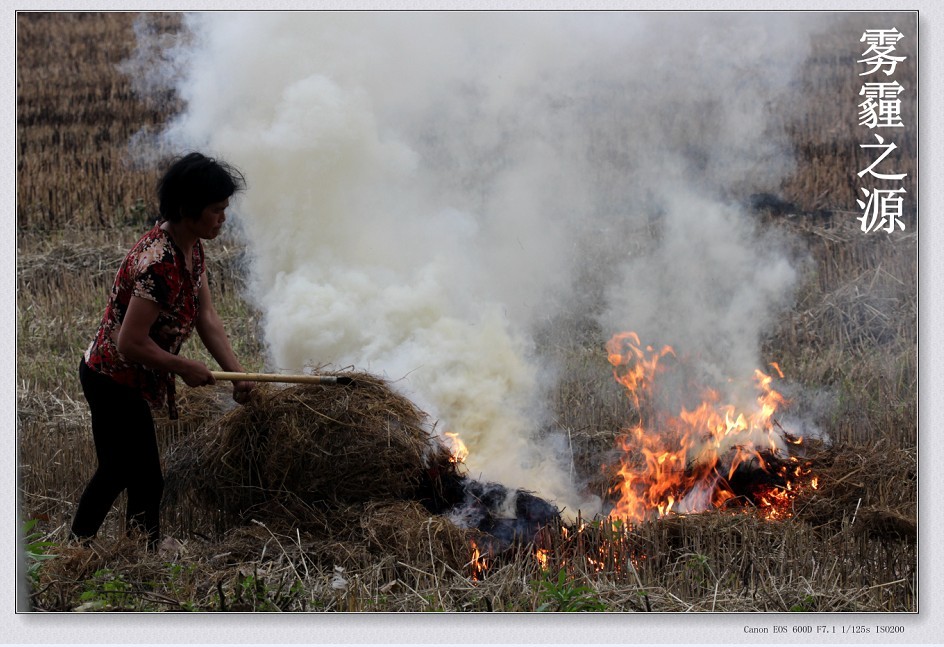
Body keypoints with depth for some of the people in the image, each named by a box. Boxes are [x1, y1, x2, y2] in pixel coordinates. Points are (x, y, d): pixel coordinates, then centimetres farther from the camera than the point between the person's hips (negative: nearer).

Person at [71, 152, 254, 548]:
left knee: (116, 471, 22)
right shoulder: (160, 264, -31)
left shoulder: (191, 248, -1)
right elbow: (132, 344, -30)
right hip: (116, 381, -10)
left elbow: (207, 318, 2)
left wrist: (237, 374, -4)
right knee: (146, 484, 2)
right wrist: (185, 368, -17)